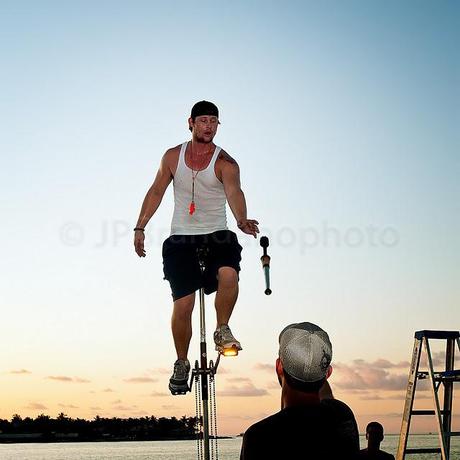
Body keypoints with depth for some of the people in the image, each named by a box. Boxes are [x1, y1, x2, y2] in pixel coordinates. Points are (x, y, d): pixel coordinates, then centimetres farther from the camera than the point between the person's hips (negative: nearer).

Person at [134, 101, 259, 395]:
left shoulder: (225, 163, -7)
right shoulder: (173, 157, 4)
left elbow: (234, 192, -25)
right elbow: (156, 191, 14)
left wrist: (242, 221, -46)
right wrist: (140, 227, 9)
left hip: (217, 236, -1)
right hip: (181, 239, 1)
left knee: (229, 274, -32)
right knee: (183, 305, -7)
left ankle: (222, 331, -6)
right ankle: (182, 364, 14)